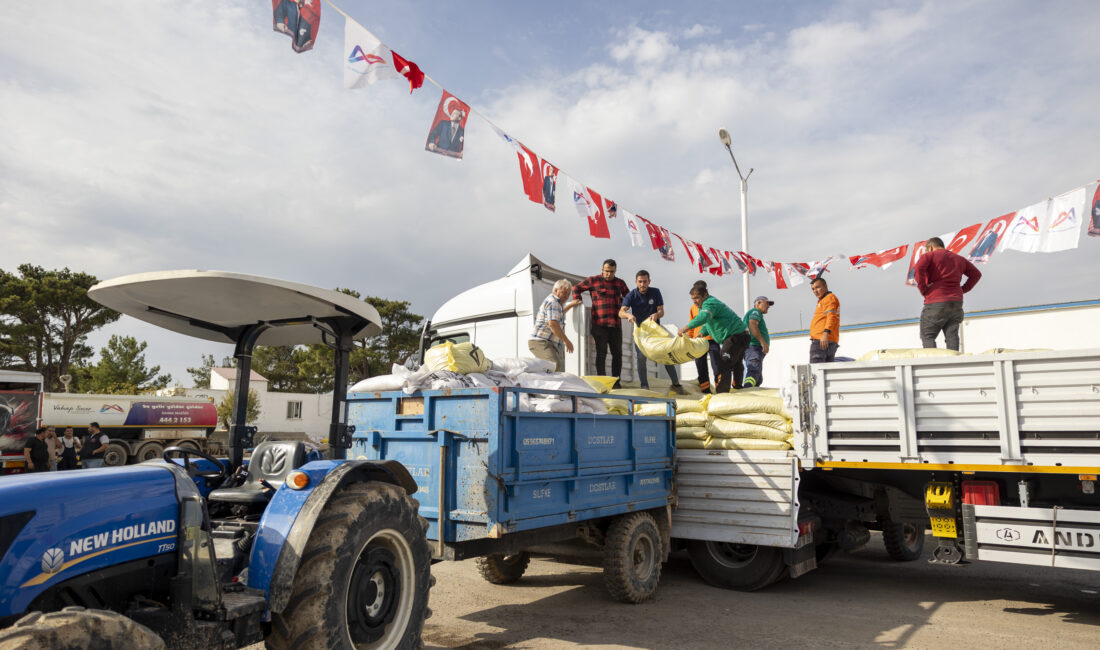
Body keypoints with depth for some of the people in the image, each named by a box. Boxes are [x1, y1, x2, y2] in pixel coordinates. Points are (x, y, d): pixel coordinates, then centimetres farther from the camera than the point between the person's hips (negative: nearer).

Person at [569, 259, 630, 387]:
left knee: (617, 353, 5)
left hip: (615, 324, 4)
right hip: (599, 324, -4)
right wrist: (576, 300, 3)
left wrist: (621, 303, 16)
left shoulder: (620, 283, 14)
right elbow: (577, 288, 16)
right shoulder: (593, 280, 4)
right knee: (601, 353, -5)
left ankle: (616, 381, 13)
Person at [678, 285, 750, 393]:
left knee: (724, 366, -16)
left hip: (736, 335, -11)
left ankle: (721, 393, -18)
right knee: (736, 365, 23)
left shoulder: (710, 303, -19)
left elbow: (704, 317, -39)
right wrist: (701, 333, 2)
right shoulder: (706, 304, 16)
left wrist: (686, 328, -46)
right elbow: (707, 322, 23)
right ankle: (737, 388, 36)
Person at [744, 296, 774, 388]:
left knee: (758, 380, 12)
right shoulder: (755, 312, 1)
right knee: (754, 373, -28)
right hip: (754, 347, -11)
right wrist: (763, 341, -26)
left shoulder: (756, 314, 33)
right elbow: (752, 325, -18)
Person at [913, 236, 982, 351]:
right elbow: (976, 274, 22)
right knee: (952, 336, 5)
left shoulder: (929, 255, 1)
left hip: (935, 303, -6)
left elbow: (919, 269, -19)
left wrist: (923, 288, -11)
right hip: (956, 302, 6)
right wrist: (963, 289, 16)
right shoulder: (959, 259, 21)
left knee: (927, 336, -1)